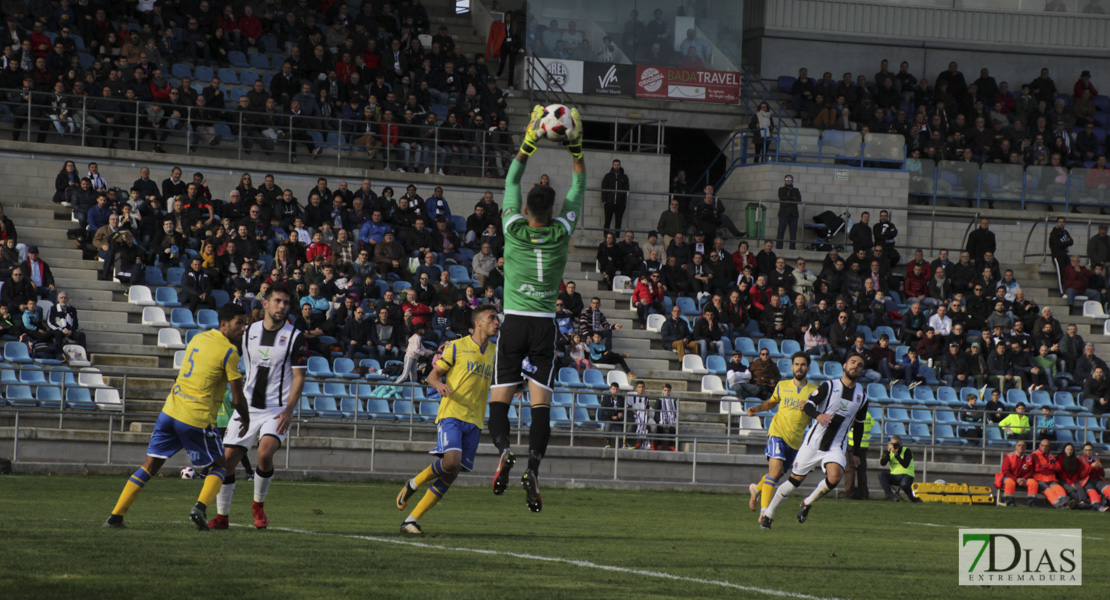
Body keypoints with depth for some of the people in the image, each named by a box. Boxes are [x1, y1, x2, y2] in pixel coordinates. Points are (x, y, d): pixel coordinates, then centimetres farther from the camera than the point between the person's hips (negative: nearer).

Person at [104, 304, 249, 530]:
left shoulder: (198, 338, 12)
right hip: (197, 418, -6)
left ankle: (115, 516, 7)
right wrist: (245, 419, 11)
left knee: (150, 466, 11)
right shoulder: (229, 352, -9)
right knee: (219, 465, 14)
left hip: (171, 410, 6)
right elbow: (237, 399, -6)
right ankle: (200, 507, -10)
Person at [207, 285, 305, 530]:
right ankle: (222, 516, 11)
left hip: (278, 410, -3)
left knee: (265, 453, -25)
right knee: (227, 458, -3)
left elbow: (299, 377, -5)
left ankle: (258, 505, -1)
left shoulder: (294, 337, -4)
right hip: (247, 407, 3)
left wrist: (289, 410, -15)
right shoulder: (248, 331, 5)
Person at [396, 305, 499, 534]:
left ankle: (412, 520, 5)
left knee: (451, 475, -2)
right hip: (451, 413, -5)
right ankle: (412, 485, 1)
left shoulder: (494, 351, 15)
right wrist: (439, 385, -19)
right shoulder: (456, 347, 0)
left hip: (474, 421, 5)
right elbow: (433, 375, 4)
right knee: (451, 461, -27)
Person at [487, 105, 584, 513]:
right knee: (541, 403, -3)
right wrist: (575, 149, 10)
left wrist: (530, 142, 12)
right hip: (545, 325, 0)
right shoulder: (561, 233, -3)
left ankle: (503, 449, -25)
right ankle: (533, 467, -22)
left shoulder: (514, 228, -3)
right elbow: (578, 189, 9)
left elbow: (511, 181, 9)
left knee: (500, 398, 2)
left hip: (514, 322, 0)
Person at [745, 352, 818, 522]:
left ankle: (757, 489, 47)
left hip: (796, 440, 2)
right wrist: (756, 409, 8)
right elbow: (772, 402, 26)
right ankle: (764, 510, -21)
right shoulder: (782, 386, 7)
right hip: (778, 432, -2)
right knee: (775, 469, -22)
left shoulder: (814, 390, 2)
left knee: (777, 475, 14)